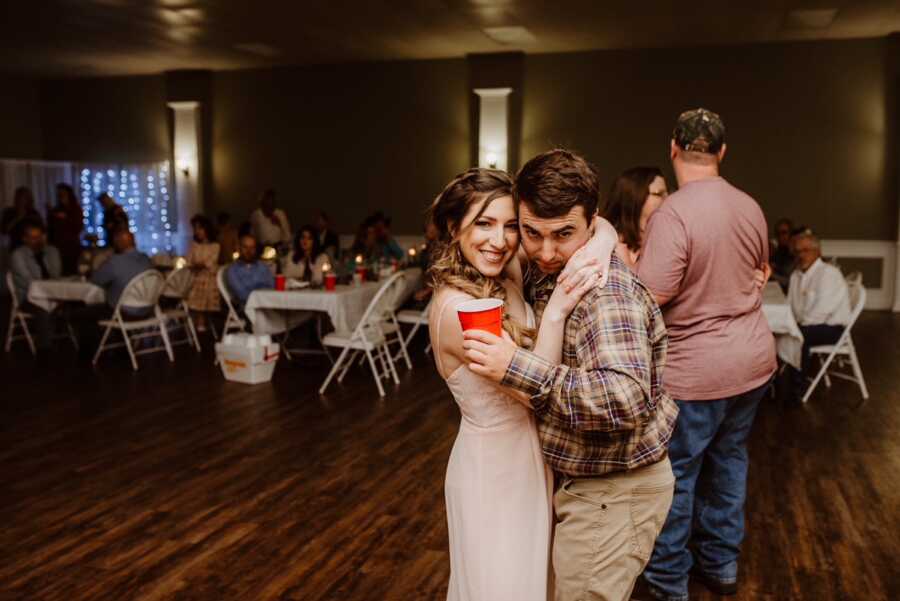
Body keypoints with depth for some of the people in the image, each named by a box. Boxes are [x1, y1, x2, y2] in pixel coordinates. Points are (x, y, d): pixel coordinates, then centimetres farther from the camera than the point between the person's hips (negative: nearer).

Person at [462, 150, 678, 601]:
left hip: (614, 492, -9)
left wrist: (518, 368, -41)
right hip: (576, 479, 9)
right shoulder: (550, 273, 1)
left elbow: (628, 399, -39)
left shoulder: (607, 289, -27)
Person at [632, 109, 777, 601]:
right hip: (753, 360, 7)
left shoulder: (672, 214, -23)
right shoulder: (750, 206, 2)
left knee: (675, 474, 8)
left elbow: (649, 298, -26)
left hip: (696, 370, -7)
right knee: (729, 459, 20)